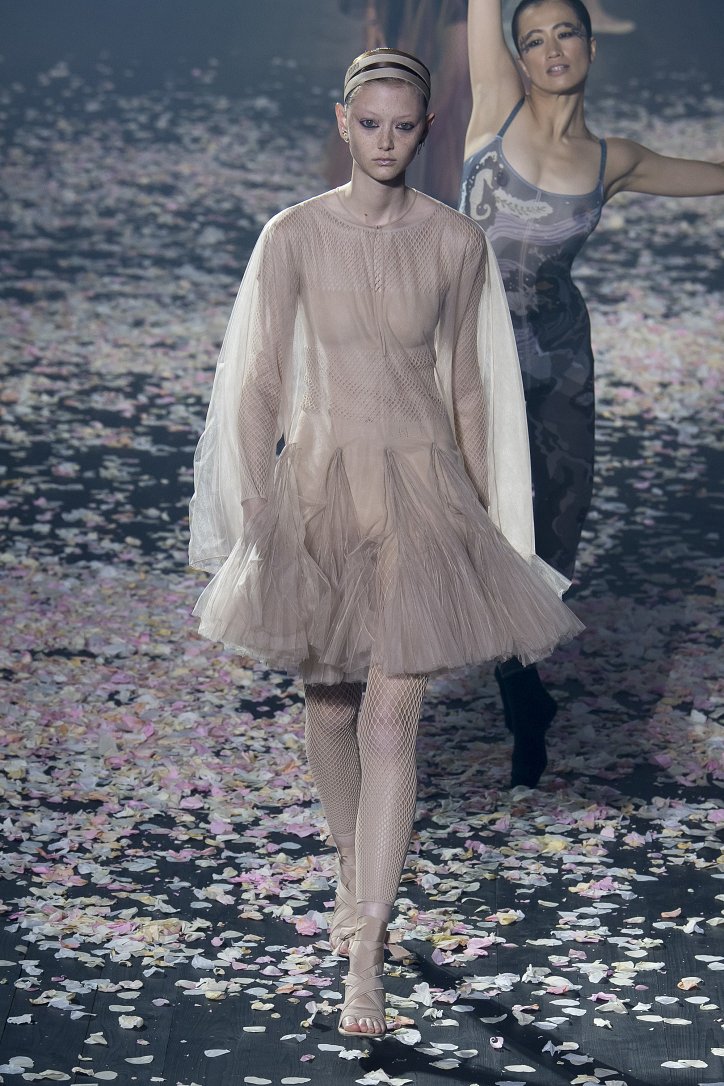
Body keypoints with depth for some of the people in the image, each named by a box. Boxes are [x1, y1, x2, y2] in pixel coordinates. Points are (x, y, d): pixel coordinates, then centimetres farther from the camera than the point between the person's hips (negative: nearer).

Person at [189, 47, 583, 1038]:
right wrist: (255, 510, -4)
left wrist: (487, 521, 8)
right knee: (330, 702, 15)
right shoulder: (295, 235, -3)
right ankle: (353, 872, 41)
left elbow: (470, 386, 6)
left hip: (421, 484, -1)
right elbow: (260, 379, 0)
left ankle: (364, 959, -11)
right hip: (318, 480, 1)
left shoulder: (456, 243, -1)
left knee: (391, 715, -10)